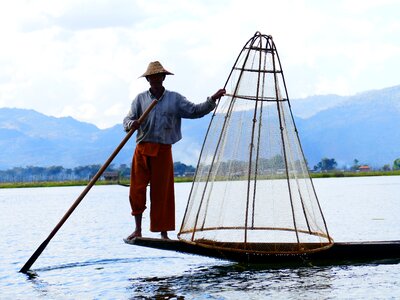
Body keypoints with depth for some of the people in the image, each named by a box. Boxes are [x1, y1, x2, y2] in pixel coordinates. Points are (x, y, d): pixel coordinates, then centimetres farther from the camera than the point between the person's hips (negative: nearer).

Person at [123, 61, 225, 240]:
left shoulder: (175, 99, 10)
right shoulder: (140, 99, 10)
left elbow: (195, 111, 8)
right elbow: (128, 119, 4)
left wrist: (212, 100, -2)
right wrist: (132, 124, -19)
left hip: (163, 151, -1)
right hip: (142, 149, 1)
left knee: (162, 192, 1)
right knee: (137, 190, -1)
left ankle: (164, 233, 9)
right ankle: (138, 230, 12)